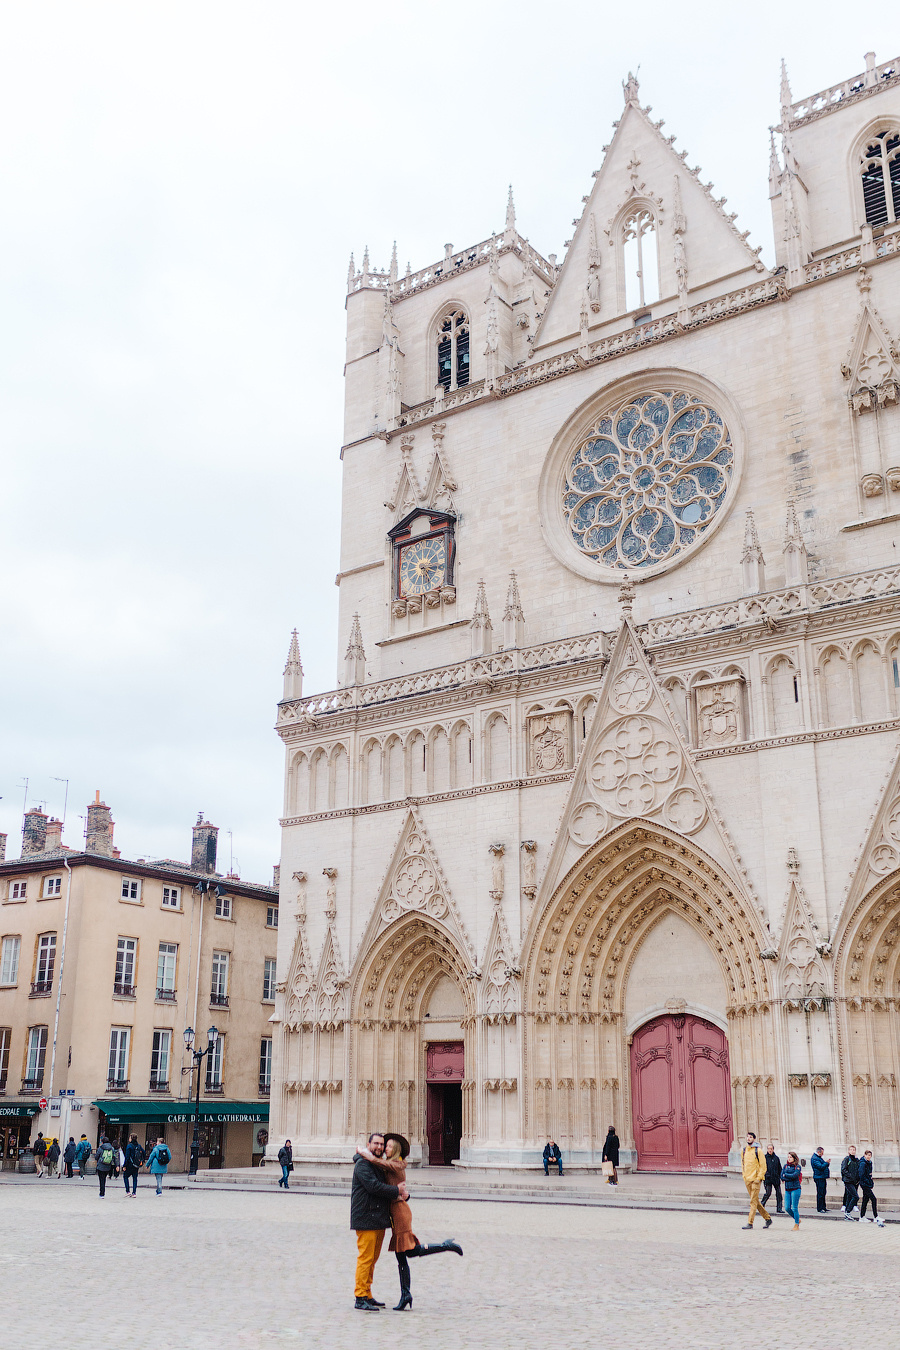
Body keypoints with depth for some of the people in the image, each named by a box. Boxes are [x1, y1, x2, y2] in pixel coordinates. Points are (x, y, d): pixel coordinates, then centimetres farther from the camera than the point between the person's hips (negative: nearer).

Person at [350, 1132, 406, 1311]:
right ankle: (360, 1298, -4)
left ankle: (367, 1296, 20)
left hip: (379, 1220, 9)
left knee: (372, 1258, 13)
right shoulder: (363, 1164, -9)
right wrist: (397, 1191, -14)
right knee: (365, 1258, -9)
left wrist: (404, 1193, -2)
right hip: (365, 1220, -9)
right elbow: (373, 1186, -21)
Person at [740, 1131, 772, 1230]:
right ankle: (767, 1219, 23)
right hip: (747, 1179, 6)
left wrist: (758, 1178, -12)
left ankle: (750, 1223, -7)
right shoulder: (743, 1150, 10)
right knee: (755, 1201, 11)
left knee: (753, 1202, -8)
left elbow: (763, 1165, -7)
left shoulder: (757, 1151, -7)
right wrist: (744, 1175, 12)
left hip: (755, 1179, -6)